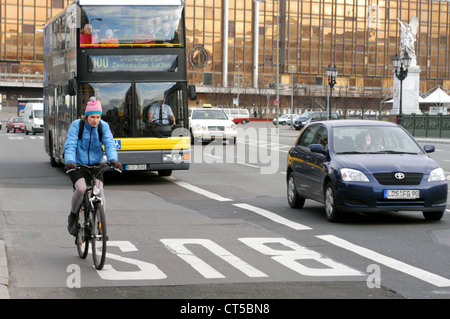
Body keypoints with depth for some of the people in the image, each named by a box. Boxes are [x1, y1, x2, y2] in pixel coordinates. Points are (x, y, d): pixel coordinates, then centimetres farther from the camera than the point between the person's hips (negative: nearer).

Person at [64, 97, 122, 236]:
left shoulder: (103, 126, -2)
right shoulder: (76, 125, -9)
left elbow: (109, 144, -11)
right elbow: (70, 145, -16)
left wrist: (113, 159, -32)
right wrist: (69, 161, -35)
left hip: (95, 164, 2)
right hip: (77, 165, -2)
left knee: (99, 191, -17)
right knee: (81, 189, -26)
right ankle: (72, 217, 1)